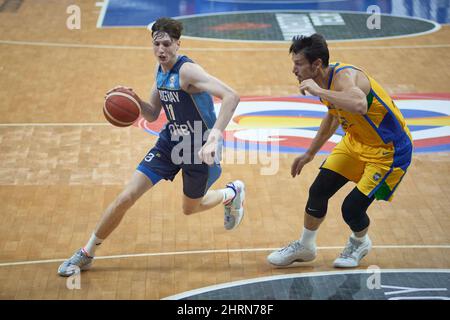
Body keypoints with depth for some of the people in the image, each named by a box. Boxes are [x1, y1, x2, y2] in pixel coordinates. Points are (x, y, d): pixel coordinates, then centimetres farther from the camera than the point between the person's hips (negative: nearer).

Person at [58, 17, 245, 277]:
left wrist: (214, 138, -47)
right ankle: (86, 254, 12)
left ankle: (233, 192, 50)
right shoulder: (161, 70, 1)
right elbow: (152, 114, 12)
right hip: (170, 141, 6)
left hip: (198, 148, -6)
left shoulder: (187, 70, -25)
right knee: (126, 197, -3)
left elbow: (231, 96, -38)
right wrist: (133, 99, -10)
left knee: (190, 208, 18)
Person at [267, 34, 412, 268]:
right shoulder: (325, 82, -3)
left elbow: (359, 105, -55)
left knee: (352, 208, -11)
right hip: (356, 141, 8)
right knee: (318, 191, 3)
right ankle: (305, 247, 26)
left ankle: (360, 243, 24)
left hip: (389, 150, -8)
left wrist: (319, 91, -45)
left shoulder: (345, 77, -31)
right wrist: (310, 153, 23)